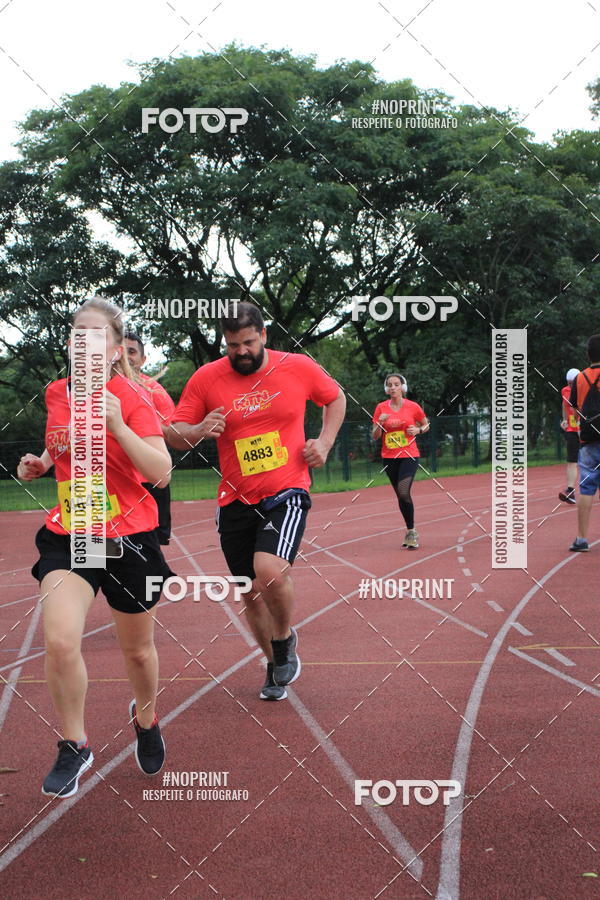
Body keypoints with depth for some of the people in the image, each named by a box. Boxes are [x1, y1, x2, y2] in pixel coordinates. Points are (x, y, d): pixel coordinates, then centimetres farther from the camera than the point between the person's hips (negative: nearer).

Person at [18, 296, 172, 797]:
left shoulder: (131, 398, -13)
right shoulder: (57, 393, 2)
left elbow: (161, 471, -22)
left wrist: (117, 425, -31)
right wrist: (42, 463, 3)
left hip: (128, 539, -3)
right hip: (68, 535, 3)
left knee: (138, 649, 14)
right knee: (60, 641, -19)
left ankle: (146, 718, 47)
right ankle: (74, 748, 2)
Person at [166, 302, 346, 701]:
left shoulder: (299, 367, -1)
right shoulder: (206, 378, -2)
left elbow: (335, 397, 18)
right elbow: (174, 434, 1)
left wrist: (325, 442, 3)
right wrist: (198, 431, -21)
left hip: (286, 494, -2)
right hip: (236, 502, 3)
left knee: (270, 570, -26)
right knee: (252, 593, 11)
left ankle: (285, 638, 5)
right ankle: (276, 666, 34)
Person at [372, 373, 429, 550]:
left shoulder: (413, 407, -3)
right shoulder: (381, 408, 2)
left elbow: (426, 424, 13)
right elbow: (375, 436, 4)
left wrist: (418, 430, -8)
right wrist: (380, 423, -15)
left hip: (409, 456, -3)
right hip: (389, 457, 3)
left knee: (404, 492, -19)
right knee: (400, 495, 9)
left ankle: (411, 531, -6)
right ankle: (410, 531, 22)